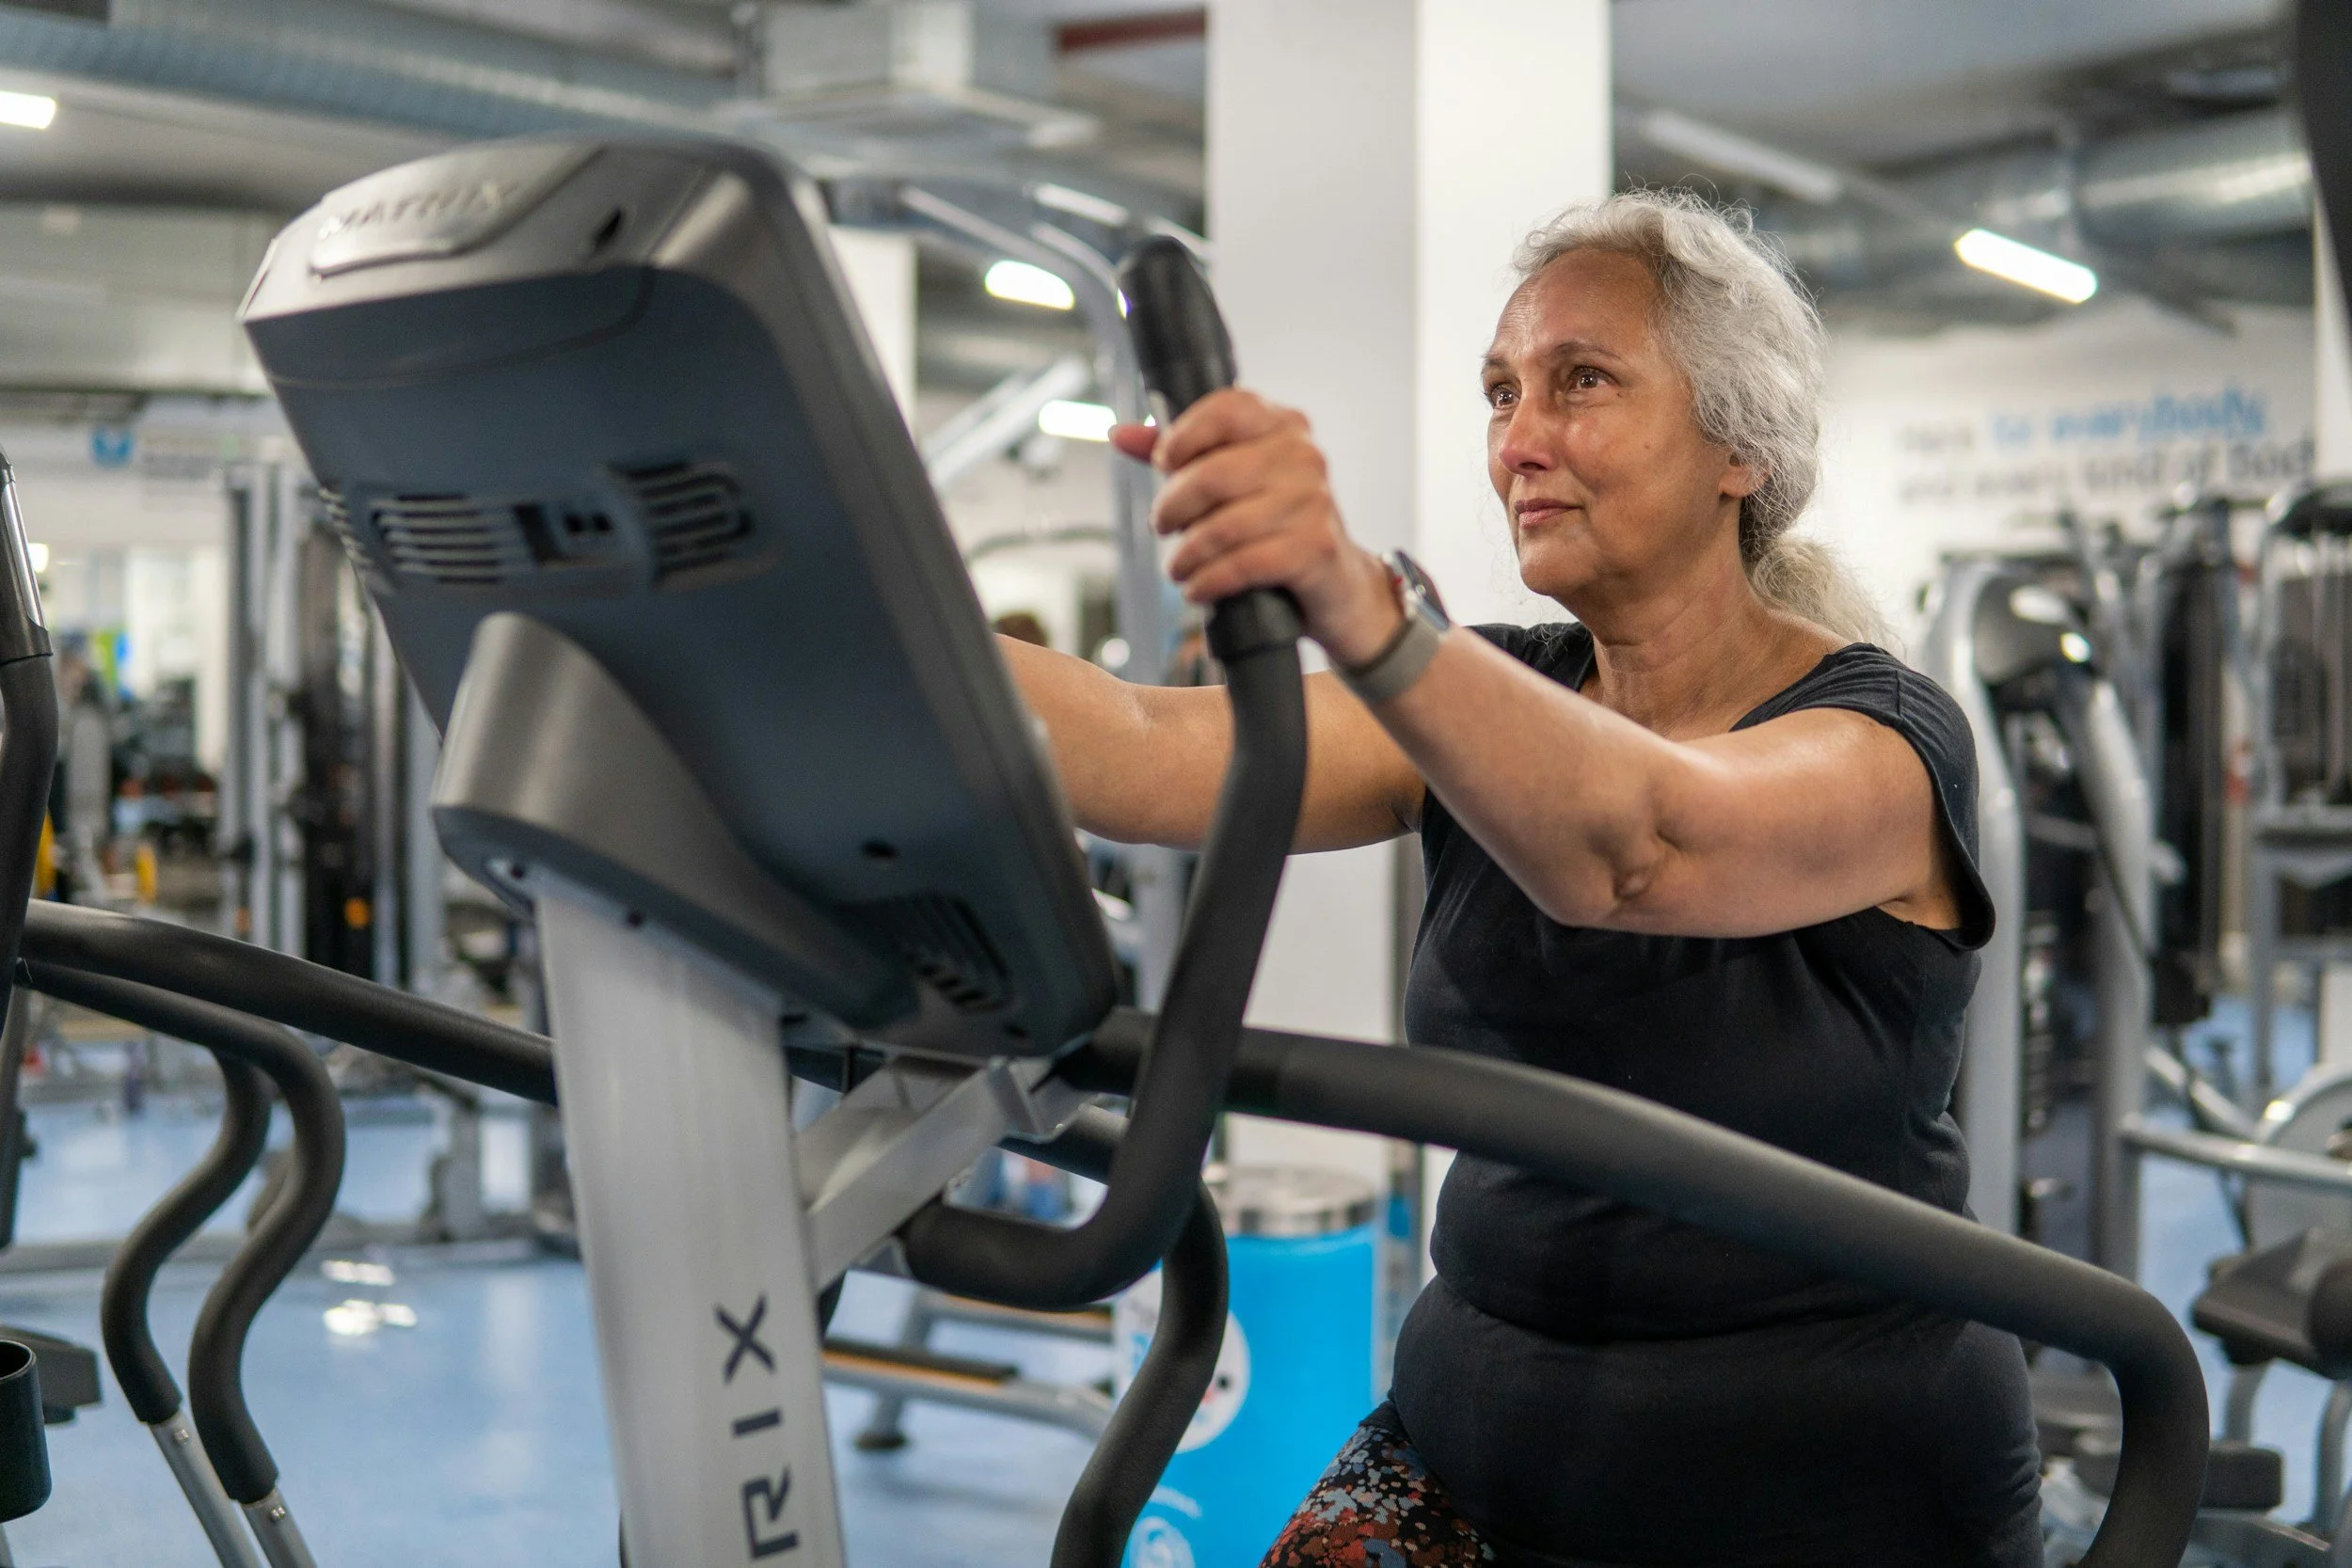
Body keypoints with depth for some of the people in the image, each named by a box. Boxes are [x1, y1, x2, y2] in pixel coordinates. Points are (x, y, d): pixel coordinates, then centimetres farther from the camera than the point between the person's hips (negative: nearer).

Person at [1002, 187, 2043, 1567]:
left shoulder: (1886, 739, -11)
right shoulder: (1498, 701, 4)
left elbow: (1628, 844, -34)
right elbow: (1147, 759, -12)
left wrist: (1364, 613, -52)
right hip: (1484, 1450, 3)